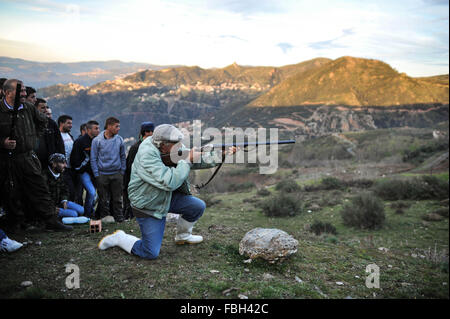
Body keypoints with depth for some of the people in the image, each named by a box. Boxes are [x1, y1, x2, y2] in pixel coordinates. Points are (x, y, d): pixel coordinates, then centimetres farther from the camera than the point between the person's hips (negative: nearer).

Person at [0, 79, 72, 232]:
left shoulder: (28, 108, 8)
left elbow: (42, 121, 27)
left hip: (28, 157, 5)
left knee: (40, 190, 5)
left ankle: (51, 222, 10)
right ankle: (16, 227, 20)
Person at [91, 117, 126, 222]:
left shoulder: (119, 139, 2)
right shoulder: (97, 140, -5)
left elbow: (123, 157, 10)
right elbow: (93, 159, -1)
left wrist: (122, 171, 6)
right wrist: (96, 175, -4)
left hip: (117, 174, 2)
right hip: (102, 175, -2)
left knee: (117, 198, 7)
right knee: (103, 200, 6)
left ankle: (119, 217, 18)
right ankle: (104, 218, 18)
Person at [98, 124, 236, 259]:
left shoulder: (172, 149, -8)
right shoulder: (147, 156, -32)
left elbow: (196, 159, -3)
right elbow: (169, 182, -39)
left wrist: (221, 155, -14)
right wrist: (187, 161, -31)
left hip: (167, 197, 8)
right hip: (148, 207, -7)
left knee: (198, 206, 0)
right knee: (151, 253, -7)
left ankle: (182, 236, 26)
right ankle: (119, 238, 16)